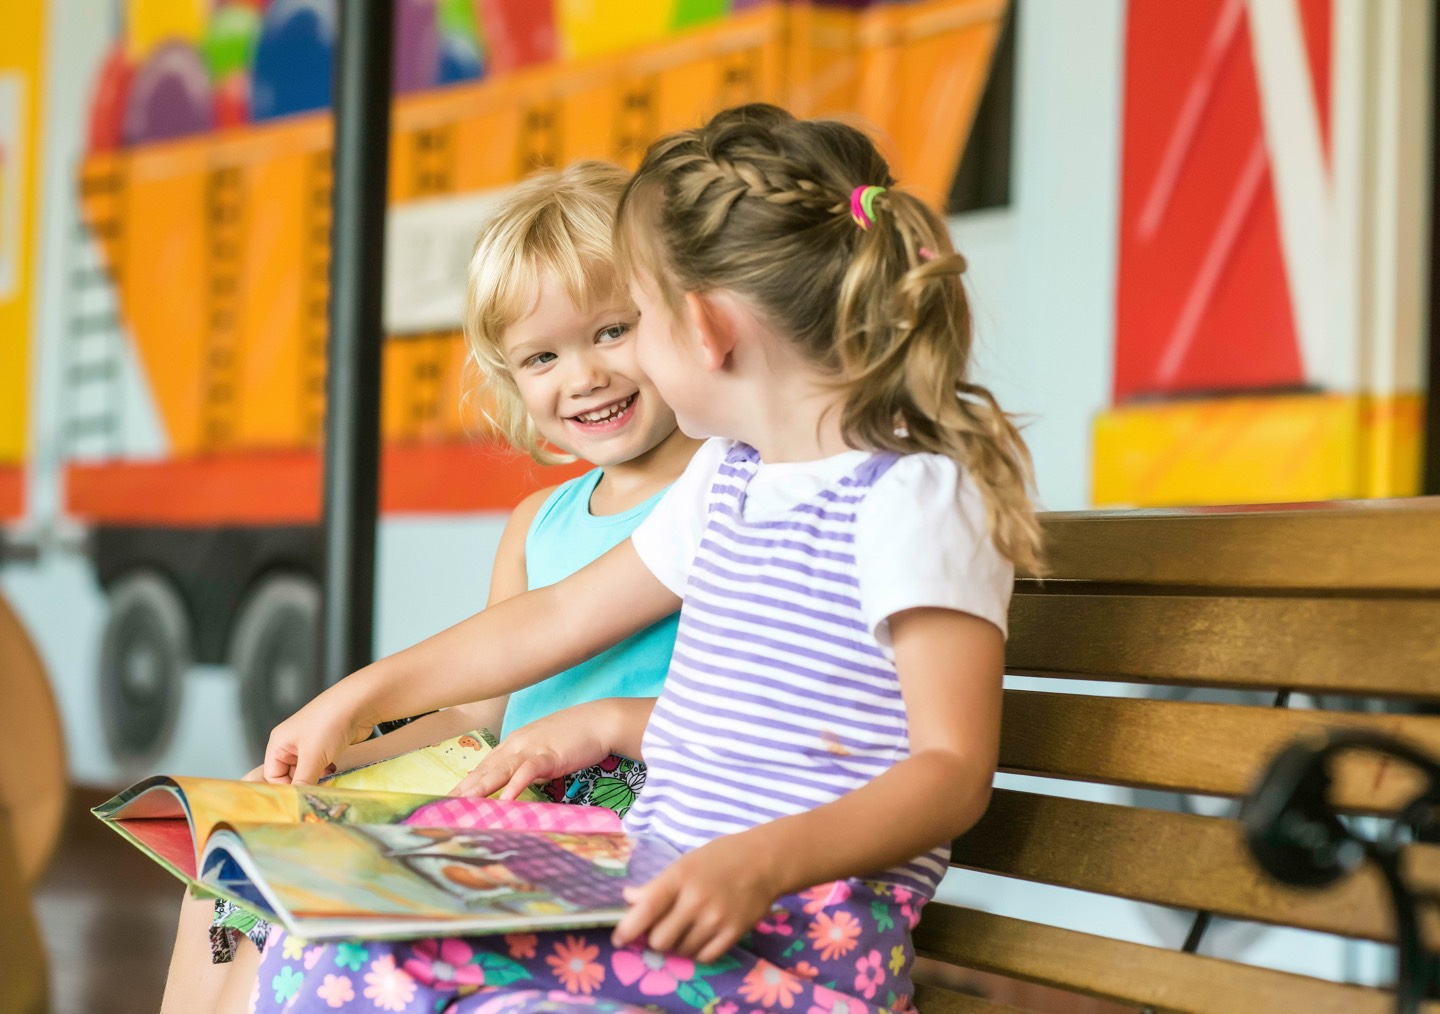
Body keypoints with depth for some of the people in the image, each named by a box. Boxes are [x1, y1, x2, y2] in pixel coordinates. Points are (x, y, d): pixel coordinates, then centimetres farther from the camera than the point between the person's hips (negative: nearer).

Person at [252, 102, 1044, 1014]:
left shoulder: (912, 495, -12)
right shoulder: (727, 476, 18)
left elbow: (953, 772, -19)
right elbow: (558, 617, 30)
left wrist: (764, 861, -33)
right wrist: (362, 697, 32)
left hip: (804, 938, -9)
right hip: (659, 887, 9)